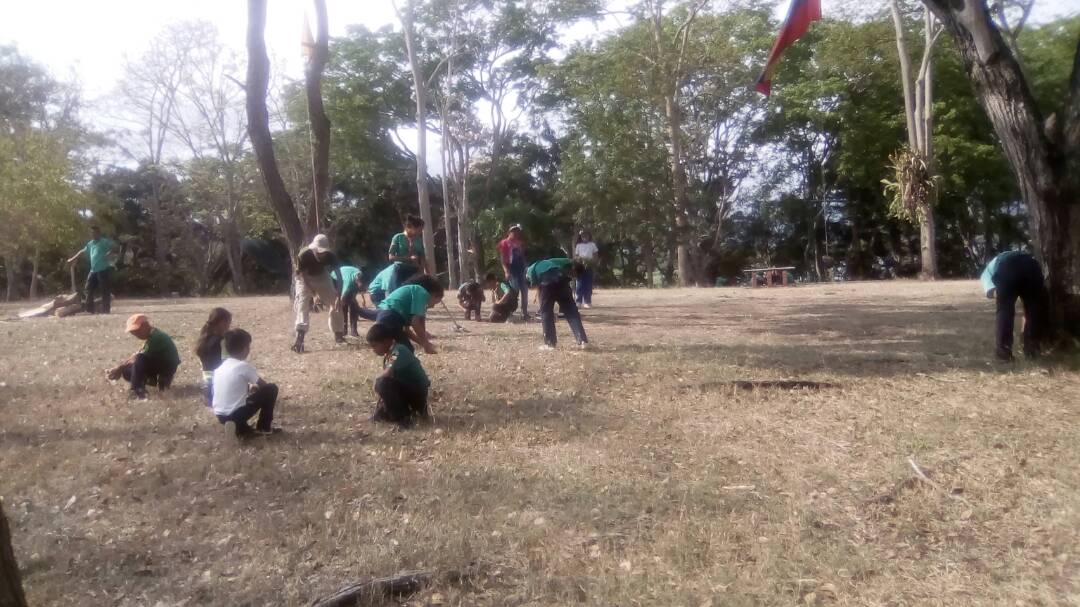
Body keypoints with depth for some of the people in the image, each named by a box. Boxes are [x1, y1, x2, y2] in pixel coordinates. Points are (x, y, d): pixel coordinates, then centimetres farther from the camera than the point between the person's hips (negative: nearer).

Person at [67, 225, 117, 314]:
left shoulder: (105, 242, -5)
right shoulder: (90, 244, 18)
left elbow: (115, 246, -18)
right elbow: (82, 251, 32)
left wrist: (111, 253, -33)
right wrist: (73, 258, 36)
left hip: (104, 270, -8)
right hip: (93, 270, 8)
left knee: (105, 291, -5)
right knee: (89, 289, 9)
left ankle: (106, 310, -1)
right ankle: (90, 309, 15)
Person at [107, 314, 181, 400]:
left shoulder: (155, 337, -22)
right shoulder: (151, 335, 8)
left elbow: (139, 357, -23)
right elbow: (136, 355, 8)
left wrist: (120, 368, -15)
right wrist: (120, 367, -3)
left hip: (167, 367, -10)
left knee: (140, 360, -31)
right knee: (127, 371, 8)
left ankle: (138, 391, -25)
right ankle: (163, 381, 14)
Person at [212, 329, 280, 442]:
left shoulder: (220, 367, 10)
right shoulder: (244, 365, -10)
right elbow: (264, 386, 1)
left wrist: (249, 386, 29)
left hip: (220, 416, 7)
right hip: (235, 414, -7)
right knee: (272, 389, 3)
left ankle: (241, 429, 15)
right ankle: (264, 428, 12)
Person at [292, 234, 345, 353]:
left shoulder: (330, 256, -29)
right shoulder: (304, 255, -35)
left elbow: (339, 276, -32)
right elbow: (303, 275, -25)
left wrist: (339, 296, -42)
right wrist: (313, 293, -30)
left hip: (322, 276, 3)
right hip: (305, 279, -3)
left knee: (335, 302, -2)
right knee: (303, 304, -23)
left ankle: (338, 333, 16)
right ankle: (299, 338, -34)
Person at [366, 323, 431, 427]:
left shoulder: (399, 351, -24)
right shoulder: (388, 355, 5)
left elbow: (388, 373, -36)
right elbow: (386, 375, 8)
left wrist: (376, 379, -15)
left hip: (417, 392, -9)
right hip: (405, 389, 9)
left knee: (383, 383, -28)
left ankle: (401, 418, -15)